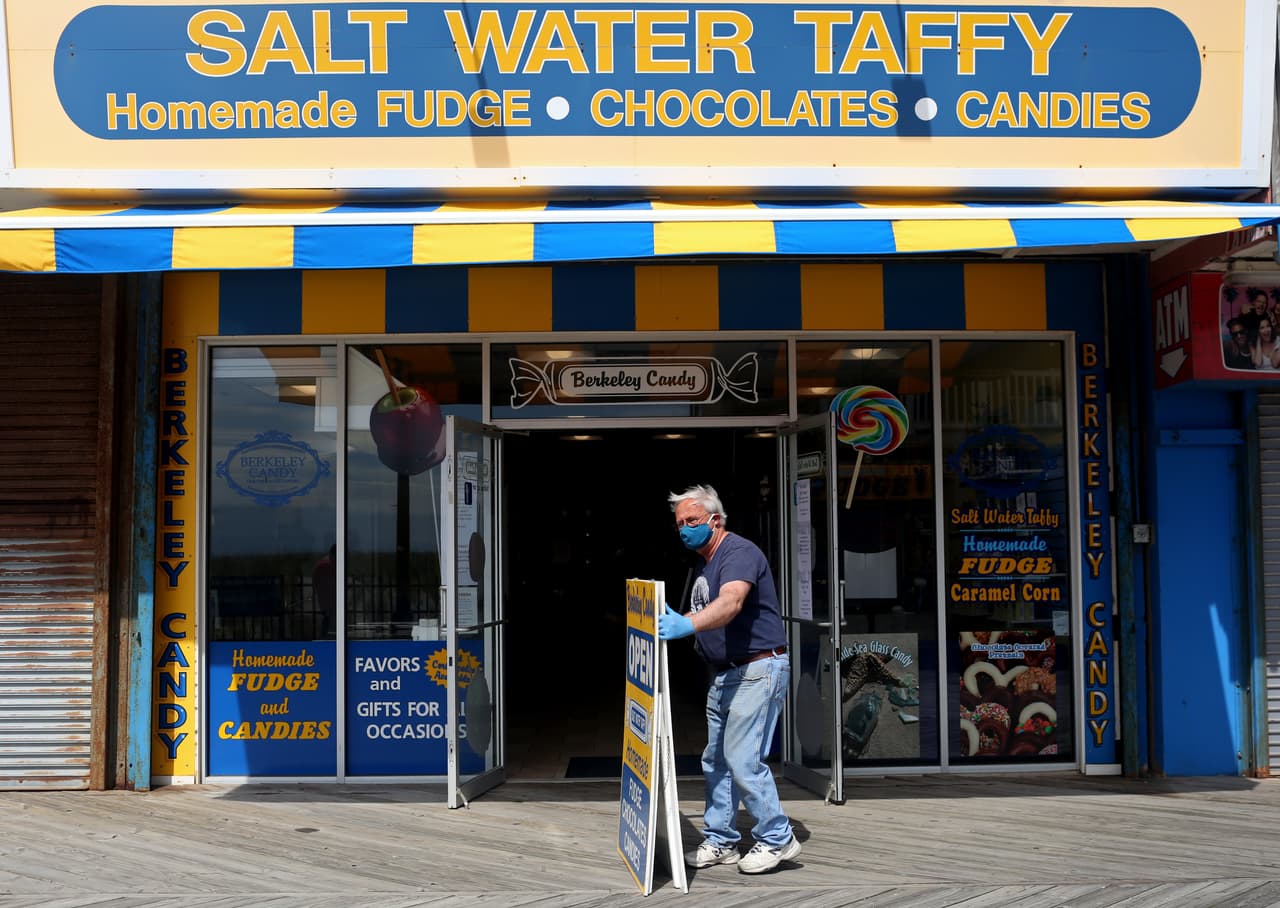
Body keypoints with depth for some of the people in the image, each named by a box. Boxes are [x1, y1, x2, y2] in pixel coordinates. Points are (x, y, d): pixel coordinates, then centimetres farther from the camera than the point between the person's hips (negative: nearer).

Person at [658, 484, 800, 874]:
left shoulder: (739, 552, -16)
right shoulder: (704, 564, 17)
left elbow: (730, 603, -34)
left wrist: (687, 625, -49)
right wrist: (670, 620, 6)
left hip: (757, 670, -10)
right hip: (724, 674, 10)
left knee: (743, 761, -11)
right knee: (716, 761, 12)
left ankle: (777, 839, 4)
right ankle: (720, 842, 21)